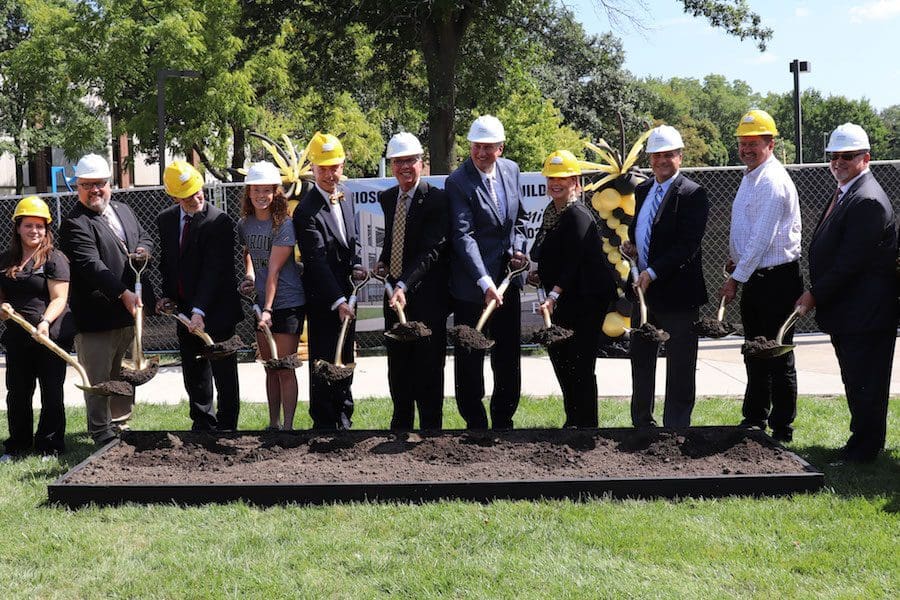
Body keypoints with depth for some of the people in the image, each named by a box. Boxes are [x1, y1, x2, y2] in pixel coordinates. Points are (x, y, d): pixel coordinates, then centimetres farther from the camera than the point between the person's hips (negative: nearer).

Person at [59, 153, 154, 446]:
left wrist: (143, 250, 1)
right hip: (96, 317, -8)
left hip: (130, 311, 8)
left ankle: (119, 422, 31)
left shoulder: (123, 211, 13)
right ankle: (102, 433, 9)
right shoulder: (74, 224, -13)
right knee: (98, 379, 0)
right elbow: (92, 265, -24)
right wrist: (123, 294, -33)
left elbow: (144, 237, 27)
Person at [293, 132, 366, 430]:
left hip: (345, 293, 7)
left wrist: (356, 266, -1)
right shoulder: (307, 210, -17)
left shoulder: (345, 198, 8)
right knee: (323, 362, 0)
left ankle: (343, 417, 27)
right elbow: (317, 261, -22)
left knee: (345, 360, 15)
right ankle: (324, 423, 10)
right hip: (322, 299, -7)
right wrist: (338, 302, -26)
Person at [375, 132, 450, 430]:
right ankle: (401, 423, 27)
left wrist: (404, 286, -31)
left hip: (427, 296, -7)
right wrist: (382, 262, 6)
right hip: (395, 294, 7)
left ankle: (430, 426, 8)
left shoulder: (437, 199, -14)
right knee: (398, 369, 15)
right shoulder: (387, 198, 9)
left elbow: (431, 252, -22)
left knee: (427, 369, -1)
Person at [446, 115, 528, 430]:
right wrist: (485, 283, -29)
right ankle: (476, 424, 16)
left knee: (509, 358, 14)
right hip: (472, 287, -6)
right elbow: (463, 236, -22)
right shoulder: (457, 182, -15)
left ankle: (503, 421, 27)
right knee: (470, 360, 4)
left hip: (507, 280, 6)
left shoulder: (511, 170, 5)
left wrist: (517, 248, -1)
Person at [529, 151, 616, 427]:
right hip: (566, 301, 10)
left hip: (586, 300, -9)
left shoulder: (578, 215, -16)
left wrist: (553, 295, -28)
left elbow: (573, 262, -22)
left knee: (580, 365, -5)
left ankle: (585, 424, 5)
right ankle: (574, 421, 26)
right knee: (560, 357, 14)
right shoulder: (551, 212, 11)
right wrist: (541, 274, 6)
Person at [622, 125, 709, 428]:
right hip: (644, 290, 8)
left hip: (676, 293, -7)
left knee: (679, 369, 3)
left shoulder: (692, 194, -12)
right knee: (641, 361, 17)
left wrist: (653, 272, -24)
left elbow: (688, 245, -19)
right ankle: (642, 423, 31)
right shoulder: (641, 191, 11)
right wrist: (631, 246, 1)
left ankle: (676, 426, 11)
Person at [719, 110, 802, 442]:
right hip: (753, 277, 10)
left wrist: (736, 279, -18)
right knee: (755, 354, 18)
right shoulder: (750, 176, 14)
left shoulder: (773, 182, -18)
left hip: (776, 279, -10)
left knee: (778, 357, -2)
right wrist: (735, 258, 14)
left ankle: (781, 430, 6)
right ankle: (754, 420, 29)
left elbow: (762, 239, -21)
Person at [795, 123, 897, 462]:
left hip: (866, 314, -10)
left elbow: (850, 261, -21)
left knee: (865, 386, -1)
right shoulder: (843, 194, 15)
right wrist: (816, 293, 14)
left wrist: (815, 294, -16)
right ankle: (863, 443, 28)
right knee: (856, 383, 18)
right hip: (846, 312, 10)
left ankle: (863, 450, 7)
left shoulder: (868, 201, -18)